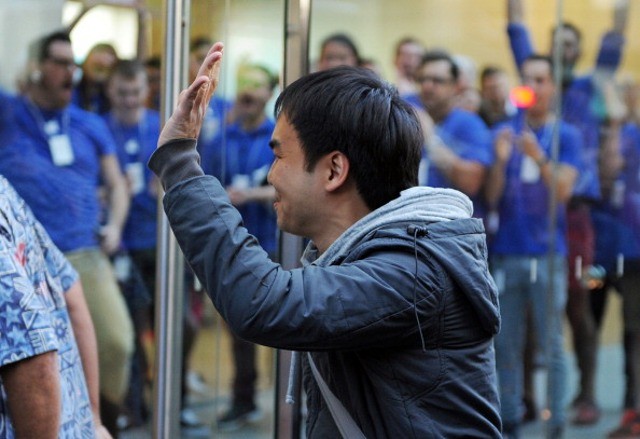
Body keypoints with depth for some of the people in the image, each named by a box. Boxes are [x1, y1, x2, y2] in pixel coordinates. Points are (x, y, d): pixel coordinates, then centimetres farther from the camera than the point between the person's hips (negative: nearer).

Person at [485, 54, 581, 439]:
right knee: (506, 345, 5)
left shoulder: (567, 135, 5)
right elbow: (491, 196, 6)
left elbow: (564, 191, -7)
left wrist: (539, 157, -23)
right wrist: (500, 160, -12)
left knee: (551, 344, -3)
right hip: (506, 252, 3)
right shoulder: (504, 132, 11)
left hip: (547, 252, -3)